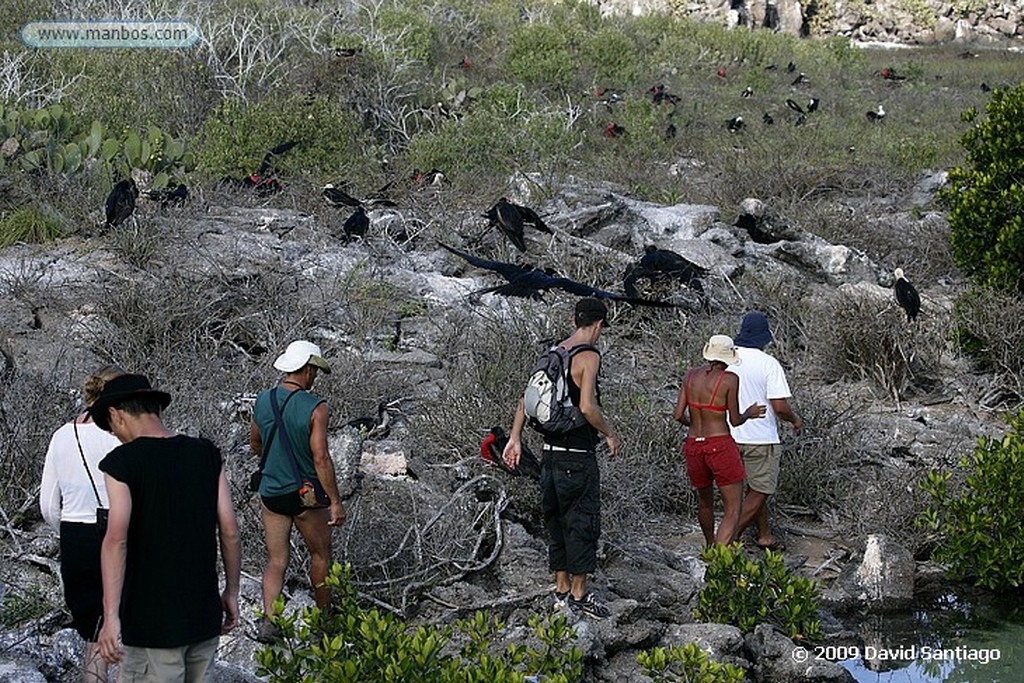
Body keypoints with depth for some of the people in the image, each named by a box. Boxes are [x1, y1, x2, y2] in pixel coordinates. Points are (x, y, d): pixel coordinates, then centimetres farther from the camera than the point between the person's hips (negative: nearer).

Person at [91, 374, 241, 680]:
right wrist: (231, 592, 16)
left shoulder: (122, 462, -10)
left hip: (153, 619, -5)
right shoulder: (206, 454, 5)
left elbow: (116, 539, -20)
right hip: (205, 615, 5)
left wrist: (111, 617, -23)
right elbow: (230, 531, 5)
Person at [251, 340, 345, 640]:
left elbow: (255, 444, 13)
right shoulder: (315, 408, -18)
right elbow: (321, 459, -20)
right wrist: (335, 501, -14)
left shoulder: (262, 401, -1)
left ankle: (269, 620, -5)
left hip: (271, 493, 4)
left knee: (276, 560, 10)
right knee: (320, 554, 17)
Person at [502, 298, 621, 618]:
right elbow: (587, 406, -23)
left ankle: (562, 591, 22)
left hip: (551, 451, 8)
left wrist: (515, 439, 15)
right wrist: (610, 434, -9)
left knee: (558, 520, 15)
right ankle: (579, 595, 5)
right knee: (582, 521, 1)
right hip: (578, 456, -8)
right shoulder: (588, 356, -14)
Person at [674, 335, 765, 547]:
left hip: (693, 447, 6)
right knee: (733, 512, -3)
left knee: (705, 501, 29)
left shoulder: (691, 375, 3)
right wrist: (750, 413, 17)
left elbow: (678, 415, 2)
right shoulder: (730, 380, -10)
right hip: (721, 447, -6)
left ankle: (711, 546, 51)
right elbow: (735, 420, -4)